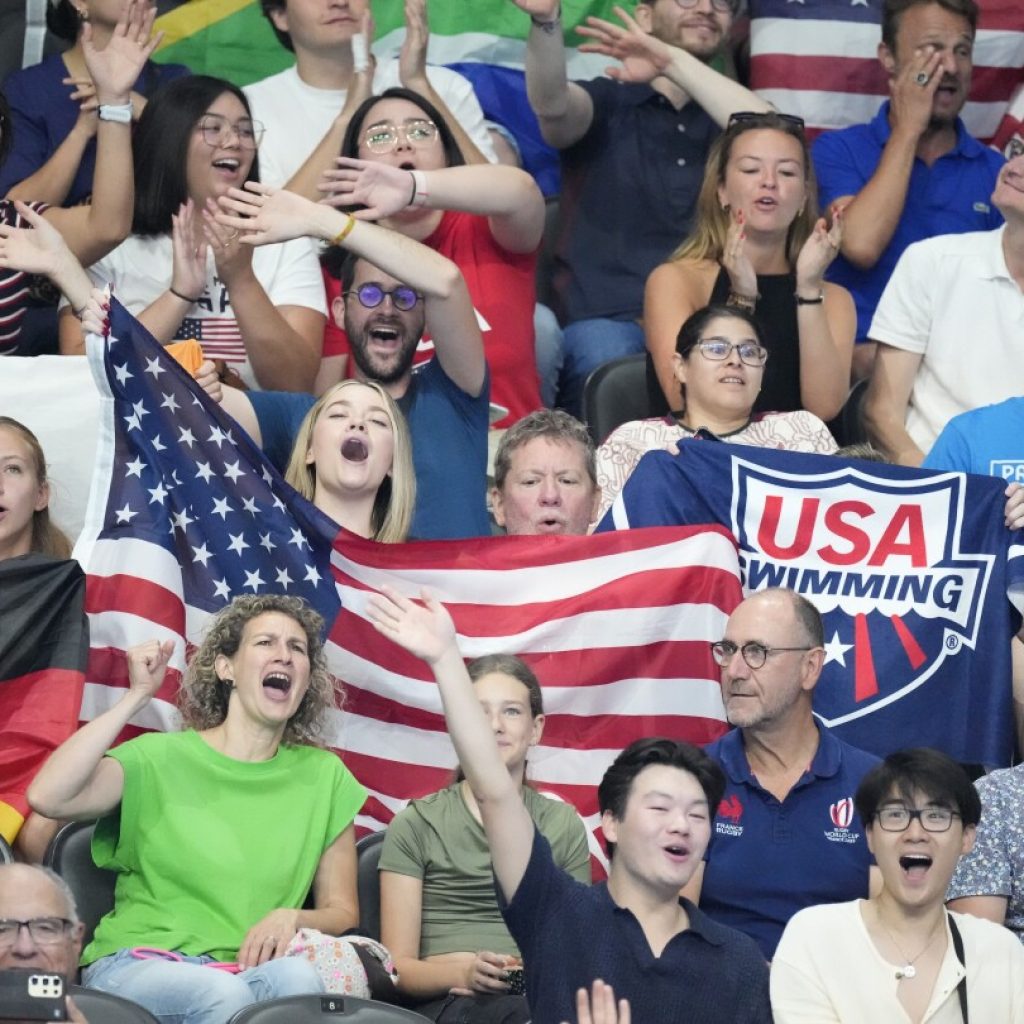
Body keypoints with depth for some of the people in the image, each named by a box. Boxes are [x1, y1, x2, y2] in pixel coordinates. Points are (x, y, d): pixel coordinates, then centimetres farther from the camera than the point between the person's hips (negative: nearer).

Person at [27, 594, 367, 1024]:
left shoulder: (323, 776, 13)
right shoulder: (160, 758, 5)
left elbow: (342, 911, 17)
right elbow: (47, 797, -12)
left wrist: (292, 917, -7)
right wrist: (137, 697, -7)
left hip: (249, 970, 2)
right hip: (138, 967, -2)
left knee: (297, 975, -35)